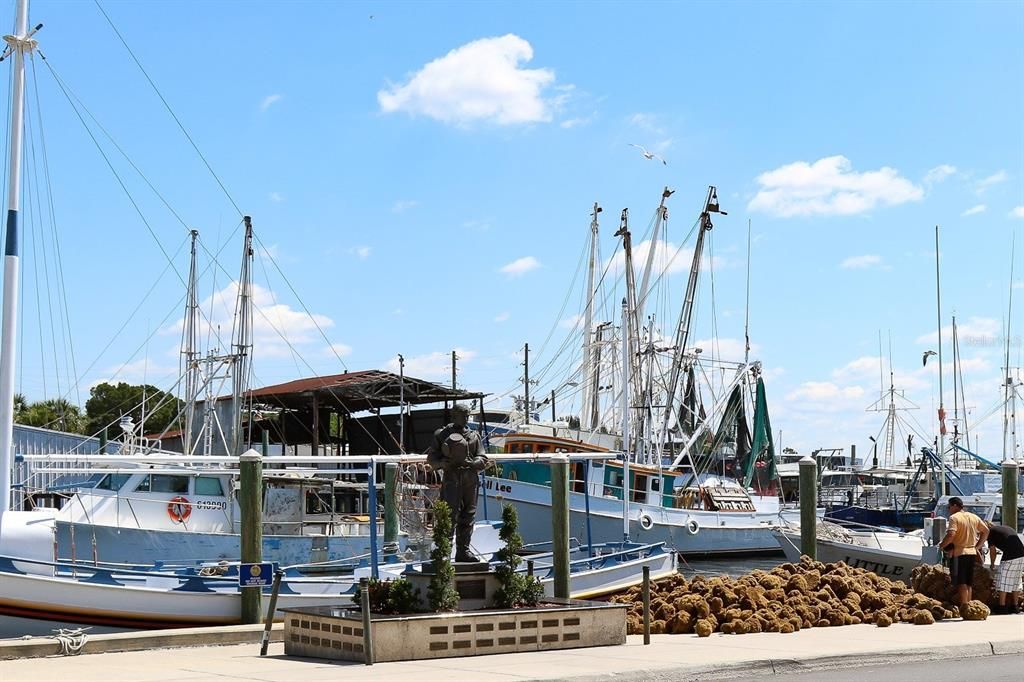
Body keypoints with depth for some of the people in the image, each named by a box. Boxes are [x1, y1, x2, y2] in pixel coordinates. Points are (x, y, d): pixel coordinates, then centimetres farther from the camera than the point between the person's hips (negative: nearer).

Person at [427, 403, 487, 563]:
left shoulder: (474, 436, 15)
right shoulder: (441, 435, 8)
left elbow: (483, 459, 10)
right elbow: (431, 458, 9)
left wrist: (472, 463, -12)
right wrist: (442, 462, -12)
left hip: (471, 479, 4)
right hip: (451, 479, -4)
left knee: (468, 516, 6)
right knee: (450, 515, -12)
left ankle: (463, 551, 13)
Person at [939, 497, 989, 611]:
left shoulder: (954, 517, -10)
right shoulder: (973, 517, 12)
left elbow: (951, 535, -23)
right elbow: (986, 531, 17)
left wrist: (942, 545, -7)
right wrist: (977, 546, 19)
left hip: (959, 553, -7)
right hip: (971, 552, 7)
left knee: (961, 582, -3)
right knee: (968, 583, 14)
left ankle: (964, 606, -7)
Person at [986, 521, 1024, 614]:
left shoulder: (991, 531, 8)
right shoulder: (1007, 528, 27)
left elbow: (992, 550, 9)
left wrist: (992, 565, 23)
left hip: (1010, 556, -7)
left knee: (1003, 581, 2)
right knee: (1016, 581, 17)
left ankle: (1002, 607, 2)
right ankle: (1015, 606, 20)